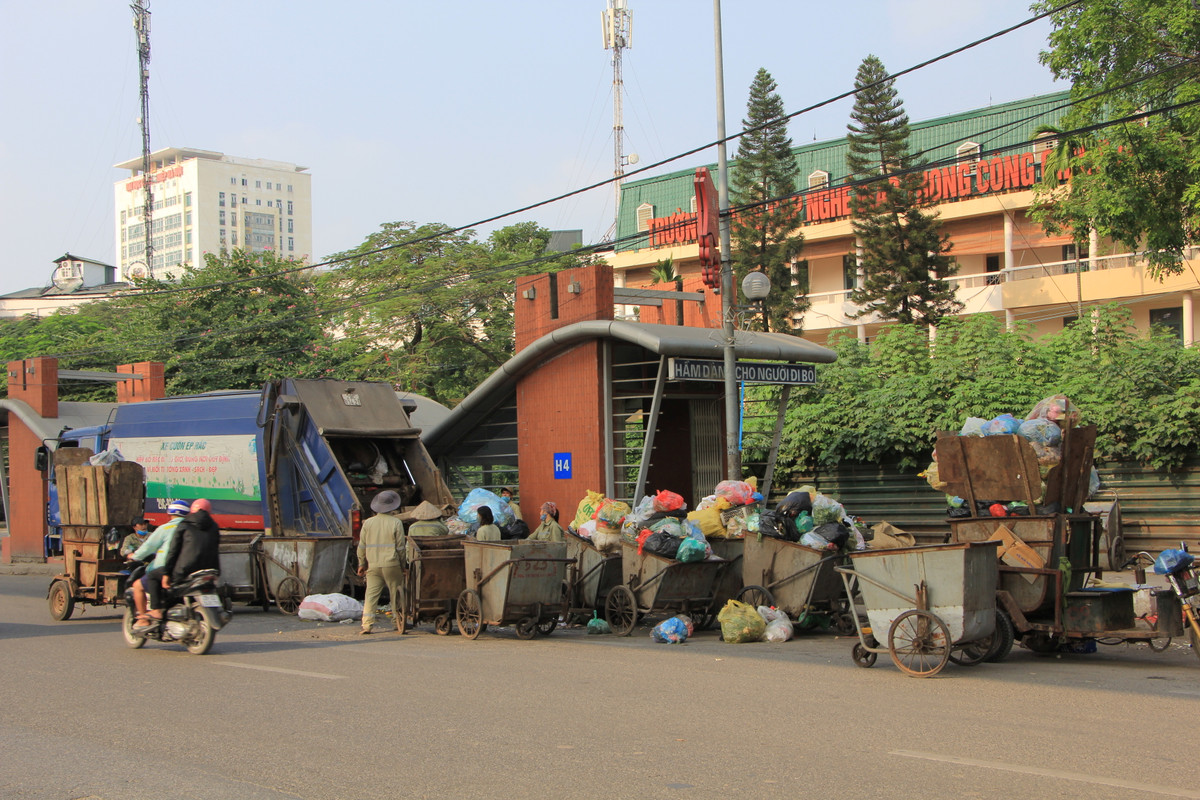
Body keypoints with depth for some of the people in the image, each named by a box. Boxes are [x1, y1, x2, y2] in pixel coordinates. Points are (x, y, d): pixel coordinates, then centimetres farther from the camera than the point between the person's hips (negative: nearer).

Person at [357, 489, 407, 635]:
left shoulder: (368, 523, 6)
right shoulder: (396, 523, -4)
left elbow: (362, 546, 7)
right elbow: (400, 547, -3)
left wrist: (361, 564, 16)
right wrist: (403, 565, 7)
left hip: (373, 565, 2)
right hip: (391, 564, -2)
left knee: (371, 595, 2)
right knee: (396, 594, 10)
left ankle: (367, 624, -8)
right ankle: (400, 623, 16)